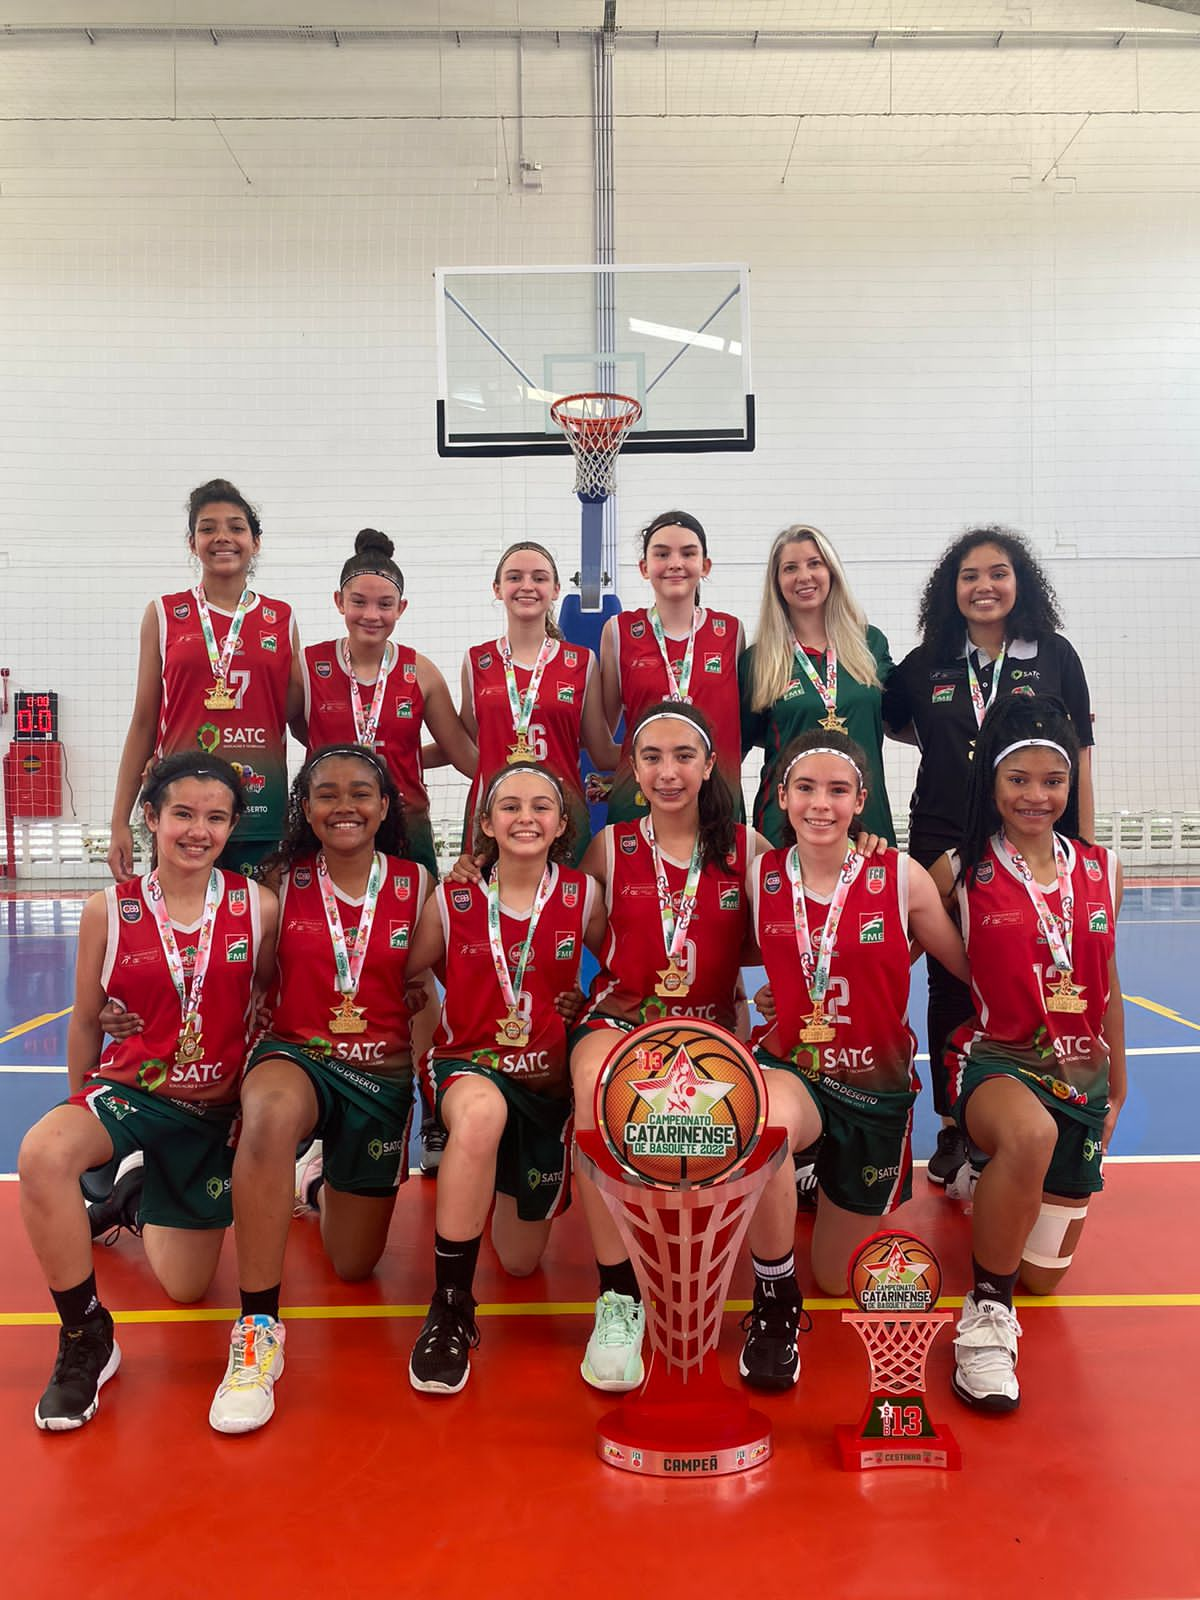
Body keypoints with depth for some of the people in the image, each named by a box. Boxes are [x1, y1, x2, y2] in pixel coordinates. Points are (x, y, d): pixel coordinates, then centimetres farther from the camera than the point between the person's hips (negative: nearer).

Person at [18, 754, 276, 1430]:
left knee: (187, 1287, 10)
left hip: (218, 1110, 1)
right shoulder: (110, 910, -7)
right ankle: (86, 1337, -13)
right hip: (129, 1090, -1)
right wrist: (82, 1112, 13)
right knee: (43, 1153, -36)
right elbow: (87, 1022, 5)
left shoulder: (259, 907, -8)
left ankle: (145, 1201, 45)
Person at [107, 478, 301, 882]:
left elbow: (301, 716, 14)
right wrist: (120, 822, 3)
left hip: (262, 813, 1)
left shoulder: (280, 619, 9)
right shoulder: (164, 615, 6)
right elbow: (144, 722, 6)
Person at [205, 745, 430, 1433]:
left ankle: (321, 1179, 49)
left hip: (383, 1072, 2)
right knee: (271, 1114, -41)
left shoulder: (415, 884, -3)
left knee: (355, 1263, 13)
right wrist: (251, 1058, -10)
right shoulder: (284, 881, -4)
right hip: (296, 1055, -1)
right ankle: (258, 1331, -27)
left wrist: (423, 1051, -6)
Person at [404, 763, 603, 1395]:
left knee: (520, 1260, 11)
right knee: (481, 1111, -41)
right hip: (469, 1064, -2)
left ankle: (507, 1185, 48)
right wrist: (437, 1040, -8)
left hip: (549, 1079, 2)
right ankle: (450, 1308, -23)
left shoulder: (582, 897, -6)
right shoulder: (452, 901, -7)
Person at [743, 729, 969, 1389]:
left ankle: (833, 1186, 46)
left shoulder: (901, 877, -10)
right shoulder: (759, 876, -6)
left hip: (877, 1087, 1)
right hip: (789, 1070, -1)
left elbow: (971, 967, 0)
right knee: (764, 1124, -40)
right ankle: (775, 1306, -12)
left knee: (837, 1279, 11)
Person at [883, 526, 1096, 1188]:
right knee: (950, 987, 8)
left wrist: (1086, 853, 0)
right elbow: (888, 723, 22)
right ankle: (954, 1129, 21)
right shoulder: (926, 664, 5)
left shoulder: (1055, 657, 2)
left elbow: (1078, 759, 3)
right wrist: (945, 738, 7)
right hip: (943, 845, 1)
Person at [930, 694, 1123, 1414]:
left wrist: (1117, 1090, 18)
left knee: (1043, 1277, 12)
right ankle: (987, 1312, -19)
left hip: (1080, 1075, 4)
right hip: (995, 1060, -4)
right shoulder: (961, 872, -6)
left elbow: (1108, 986, 13)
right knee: (1031, 1134, -42)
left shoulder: (1103, 871, 5)